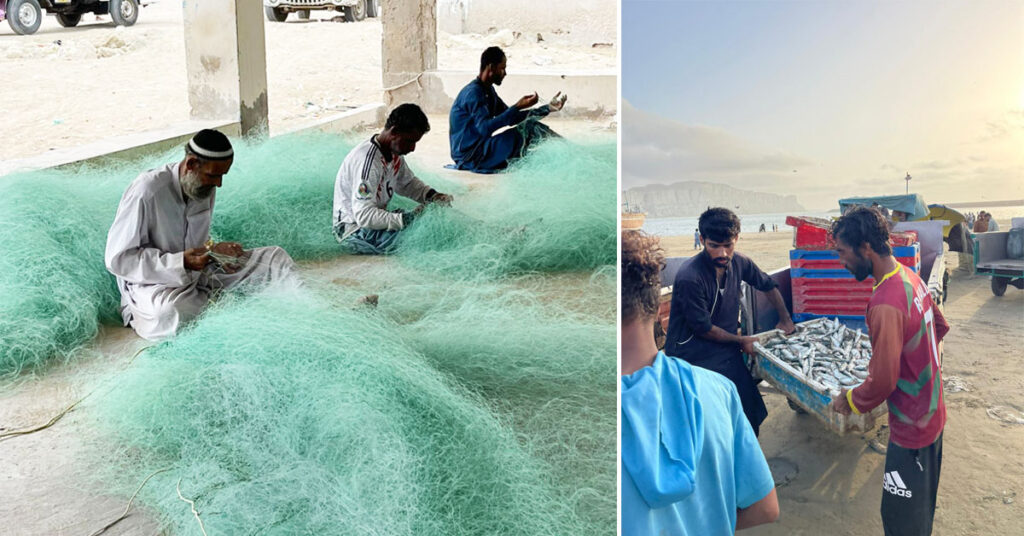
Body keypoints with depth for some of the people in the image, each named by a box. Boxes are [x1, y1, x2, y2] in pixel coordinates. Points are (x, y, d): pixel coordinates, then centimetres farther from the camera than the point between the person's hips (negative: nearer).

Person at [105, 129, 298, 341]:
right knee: (177, 312, -42)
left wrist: (215, 250, -8)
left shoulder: (205, 187, 1)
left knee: (277, 259, -3)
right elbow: (117, 259, -20)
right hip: (152, 281, -7)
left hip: (197, 271, 7)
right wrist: (180, 263, -27)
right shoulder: (145, 192, -22)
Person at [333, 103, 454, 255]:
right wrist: (407, 219, -39)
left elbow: (408, 183, 20)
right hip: (352, 230, -9)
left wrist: (434, 196, 0)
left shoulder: (394, 153, 2)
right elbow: (364, 215, -33)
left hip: (377, 218, 9)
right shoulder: (367, 160, -28)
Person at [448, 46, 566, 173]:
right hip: (470, 156, -10)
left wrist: (548, 108, 14)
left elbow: (510, 118, 20)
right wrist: (518, 107, -31)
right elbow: (485, 128, -31)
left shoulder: (488, 91, 13)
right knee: (530, 127, -17)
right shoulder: (474, 92, -18)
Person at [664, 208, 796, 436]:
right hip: (693, 359, -7)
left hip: (728, 355, 7)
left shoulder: (738, 263, -3)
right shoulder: (690, 277, -24)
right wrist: (741, 340, -4)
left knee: (752, 416, 9)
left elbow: (768, 285, 19)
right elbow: (703, 328, -16)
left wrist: (785, 319, 22)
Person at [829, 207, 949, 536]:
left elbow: (882, 382, -27)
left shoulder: (885, 305, -30)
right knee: (922, 506, 24)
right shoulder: (912, 278, -1)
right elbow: (940, 327, 17)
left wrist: (851, 402, -10)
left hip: (911, 429, -9)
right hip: (933, 415, 9)